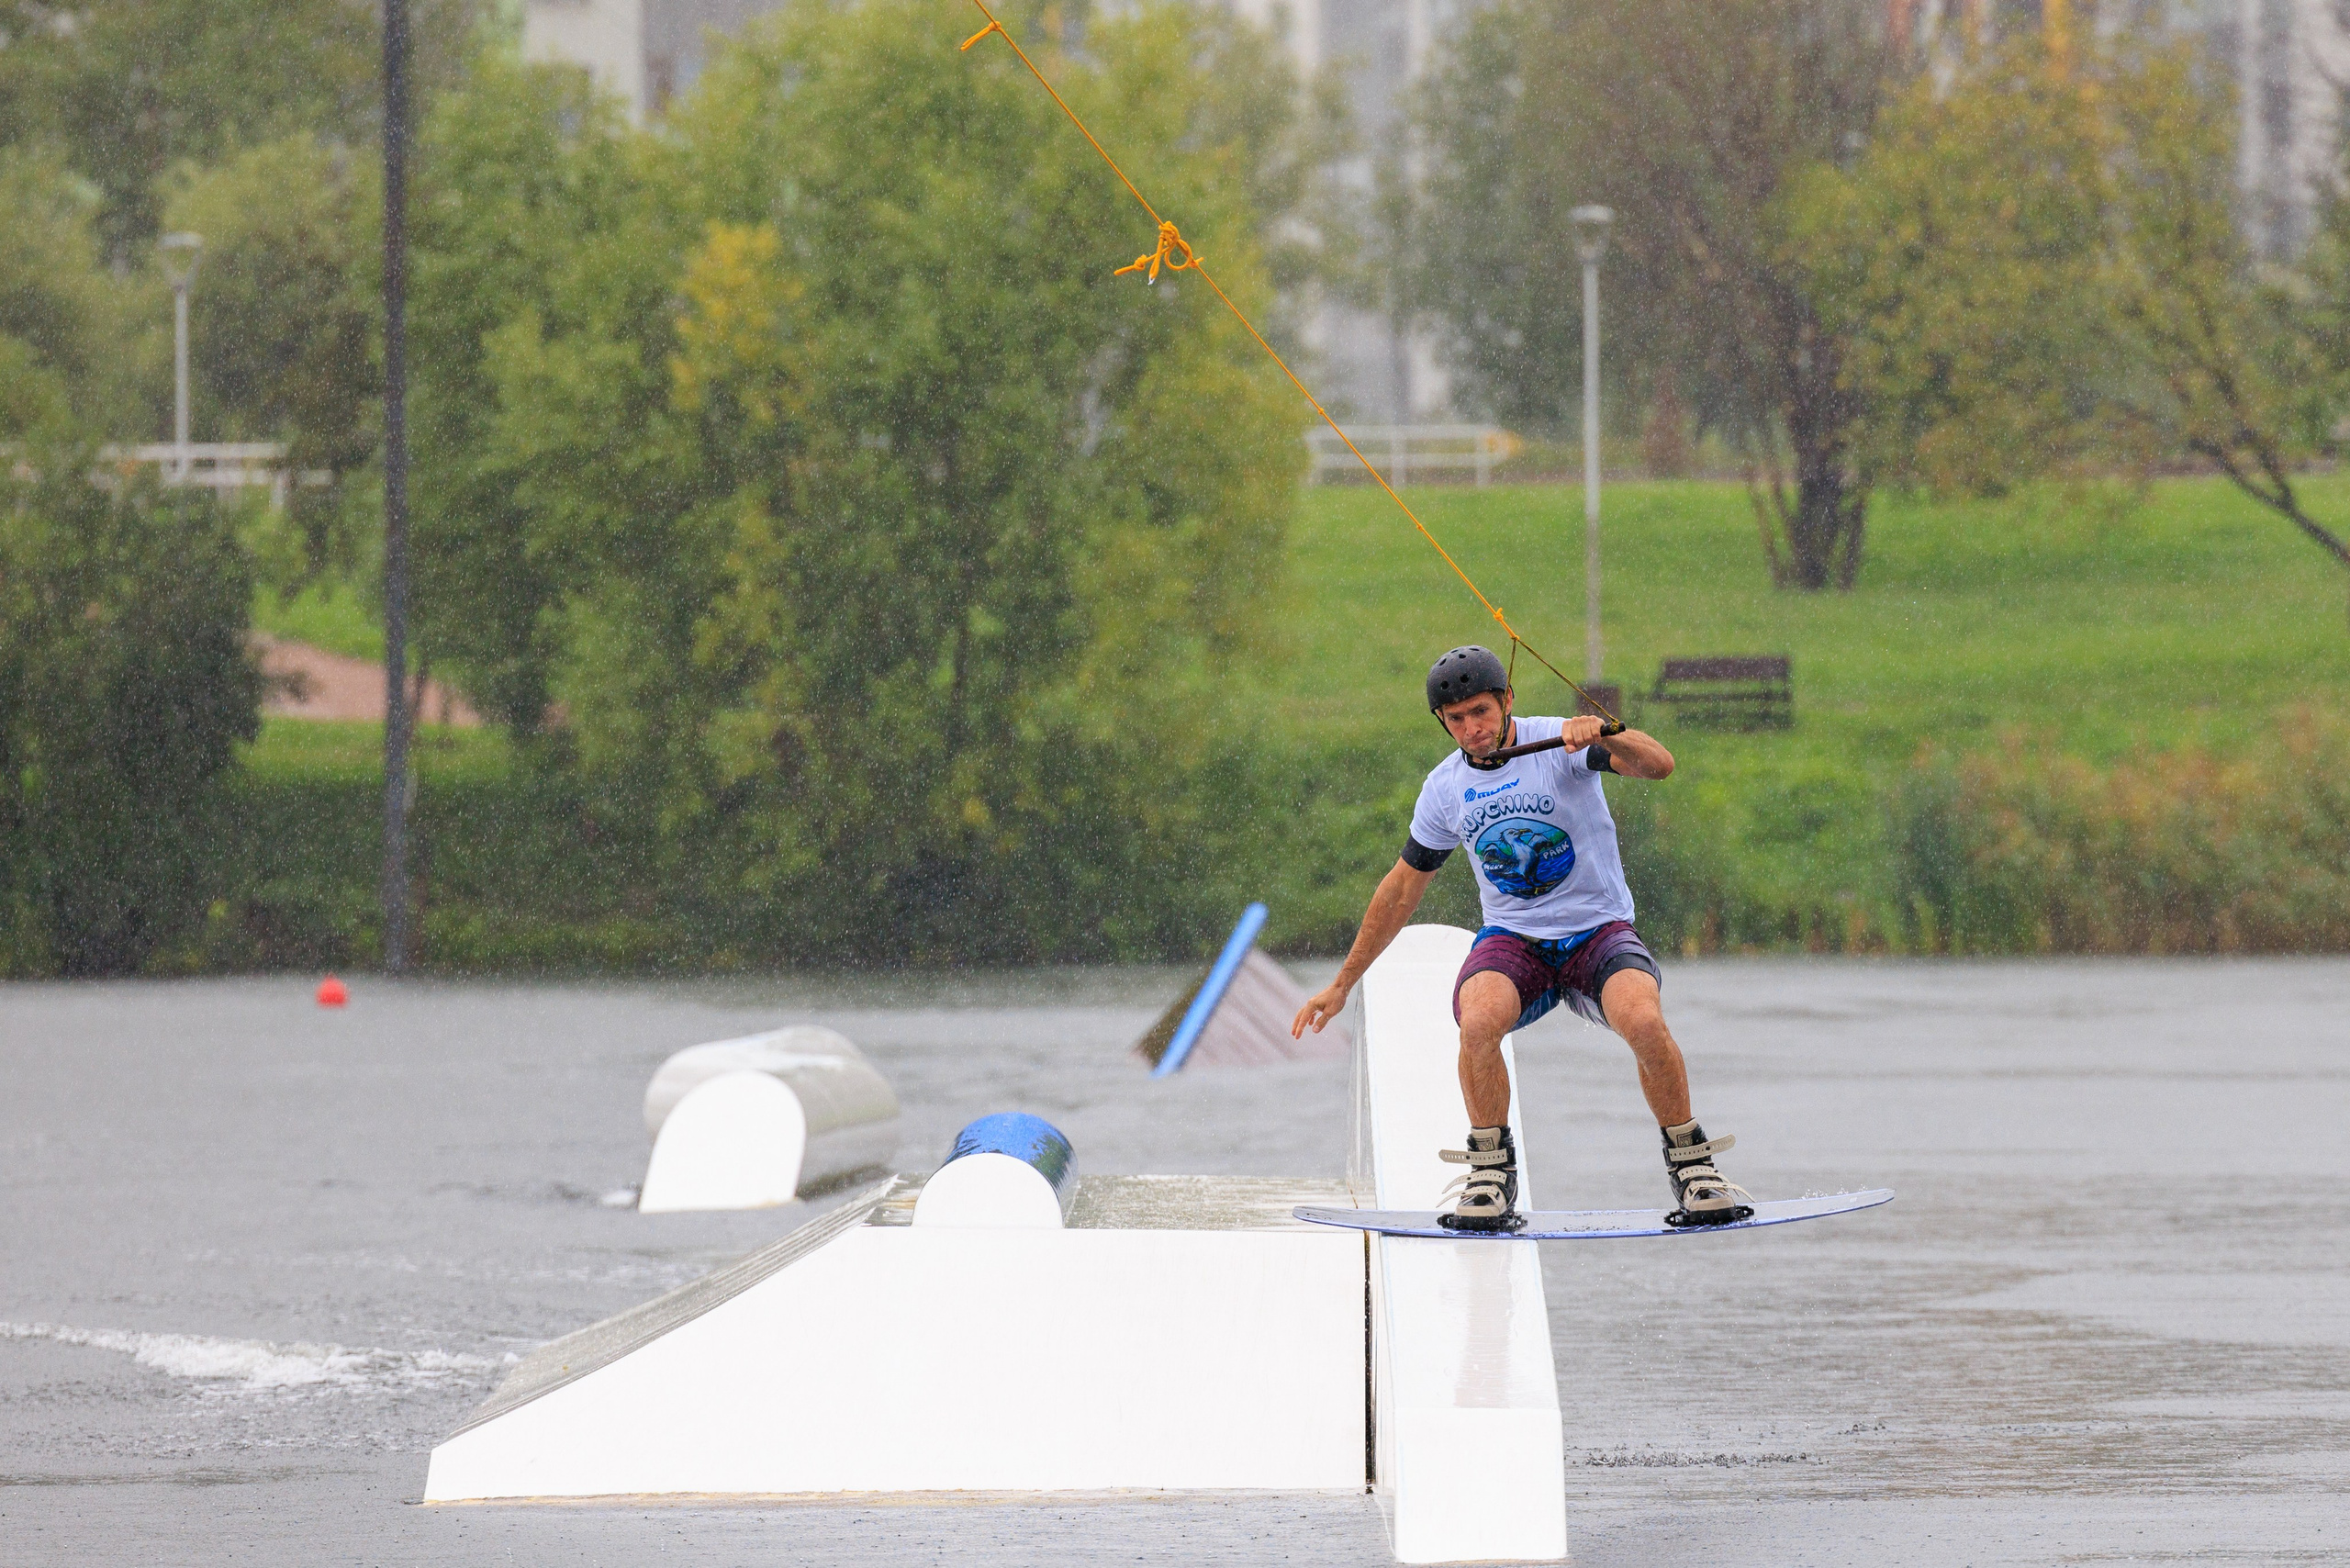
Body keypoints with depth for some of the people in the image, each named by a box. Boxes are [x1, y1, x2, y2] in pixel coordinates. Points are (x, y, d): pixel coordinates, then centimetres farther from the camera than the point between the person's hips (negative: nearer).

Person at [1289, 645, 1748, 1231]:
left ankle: (1690, 1161, -10)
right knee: (1479, 1020, -33)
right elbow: (1402, 889, 15)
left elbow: (1658, 765, -25)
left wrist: (1604, 734, -46)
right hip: (1513, 939, 2)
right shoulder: (1445, 787, 3)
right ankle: (1491, 1173, -13)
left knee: (1643, 1021, -34)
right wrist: (1341, 985, 19)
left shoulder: (1559, 744, -9)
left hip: (1599, 930, -2)